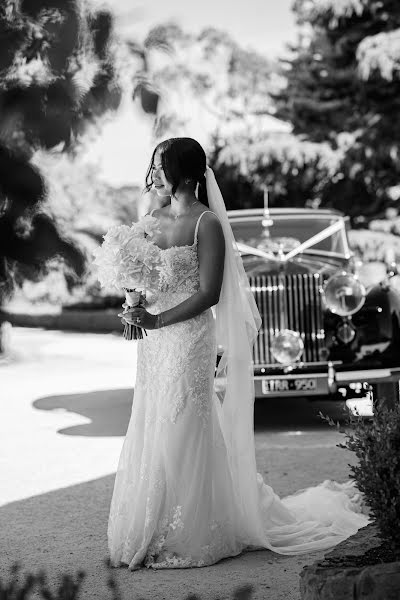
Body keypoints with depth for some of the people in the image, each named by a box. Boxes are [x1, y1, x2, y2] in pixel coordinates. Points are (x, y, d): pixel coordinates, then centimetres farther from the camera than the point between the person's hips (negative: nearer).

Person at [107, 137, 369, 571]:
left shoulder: (207, 223, -11)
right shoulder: (155, 217, 11)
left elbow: (209, 293, -15)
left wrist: (157, 320, -18)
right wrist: (134, 310, 0)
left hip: (188, 339, -7)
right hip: (153, 341, 7)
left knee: (180, 436, -3)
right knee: (150, 433, 11)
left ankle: (186, 538, 9)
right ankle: (151, 532, 22)